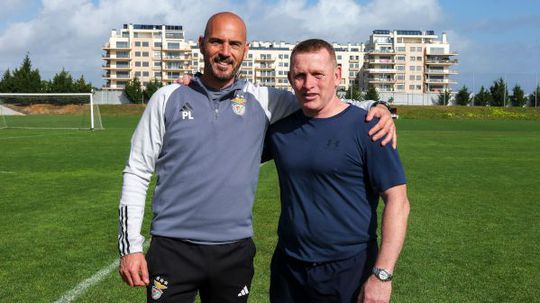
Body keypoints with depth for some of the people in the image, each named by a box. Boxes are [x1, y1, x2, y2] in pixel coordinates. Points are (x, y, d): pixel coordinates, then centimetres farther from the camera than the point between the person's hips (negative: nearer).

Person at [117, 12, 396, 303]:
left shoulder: (262, 101, 2)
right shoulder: (168, 98, 0)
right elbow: (137, 172, 2)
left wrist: (376, 107, -8)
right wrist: (130, 245, -3)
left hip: (236, 251, 2)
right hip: (172, 248, -1)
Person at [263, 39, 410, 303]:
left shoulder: (366, 128, -9)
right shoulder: (280, 128, 3)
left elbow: (397, 202, -11)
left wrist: (382, 274, -18)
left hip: (350, 270, -4)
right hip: (288, 268, 4)